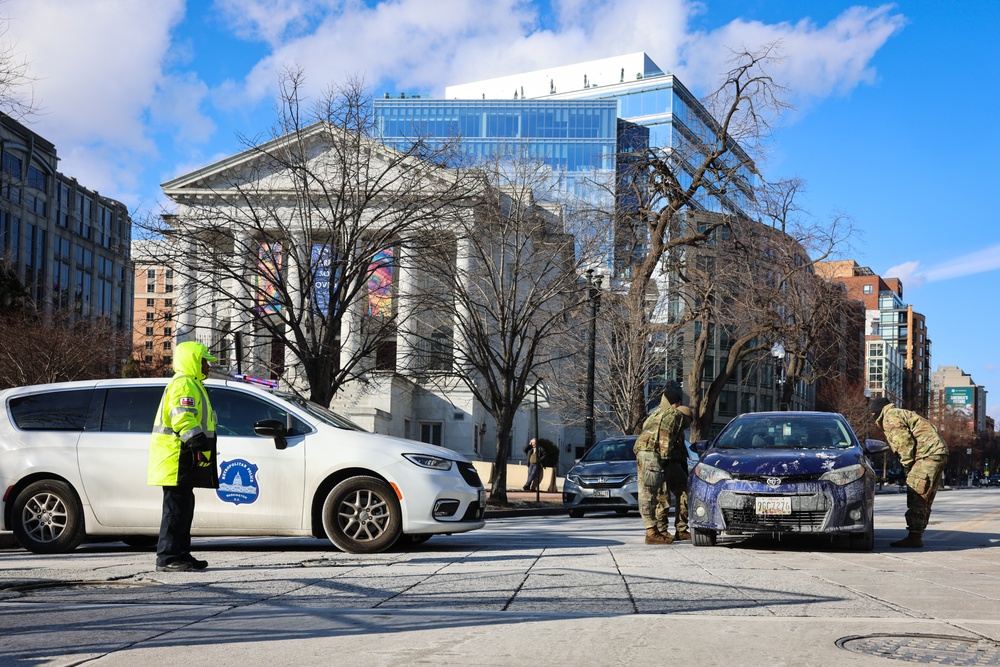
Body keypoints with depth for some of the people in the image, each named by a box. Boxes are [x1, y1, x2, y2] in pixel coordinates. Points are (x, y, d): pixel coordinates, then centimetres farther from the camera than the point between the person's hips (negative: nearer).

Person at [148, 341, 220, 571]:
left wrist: (200, 447, 29)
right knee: (176, 508, -11)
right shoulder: (184, 384, -12)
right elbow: (183, 419, -23)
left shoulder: (191, 384, 24)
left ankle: (181, 554, 20)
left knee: (184, 507, 14)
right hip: (176, 458, -11)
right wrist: (197, 443, -27)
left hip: (183, 460, 11)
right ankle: (167, 558, -10)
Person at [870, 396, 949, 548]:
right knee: (924, 498, 13)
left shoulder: (890, 417, -4)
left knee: (916, 497, -11)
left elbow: (904, 441, -16)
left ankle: (914, 537, -14)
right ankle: (917, 534, 18)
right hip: (938, 454, 11)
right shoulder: (900, 413, 29)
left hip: (928, 454, -11)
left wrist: (907, 463, -8)